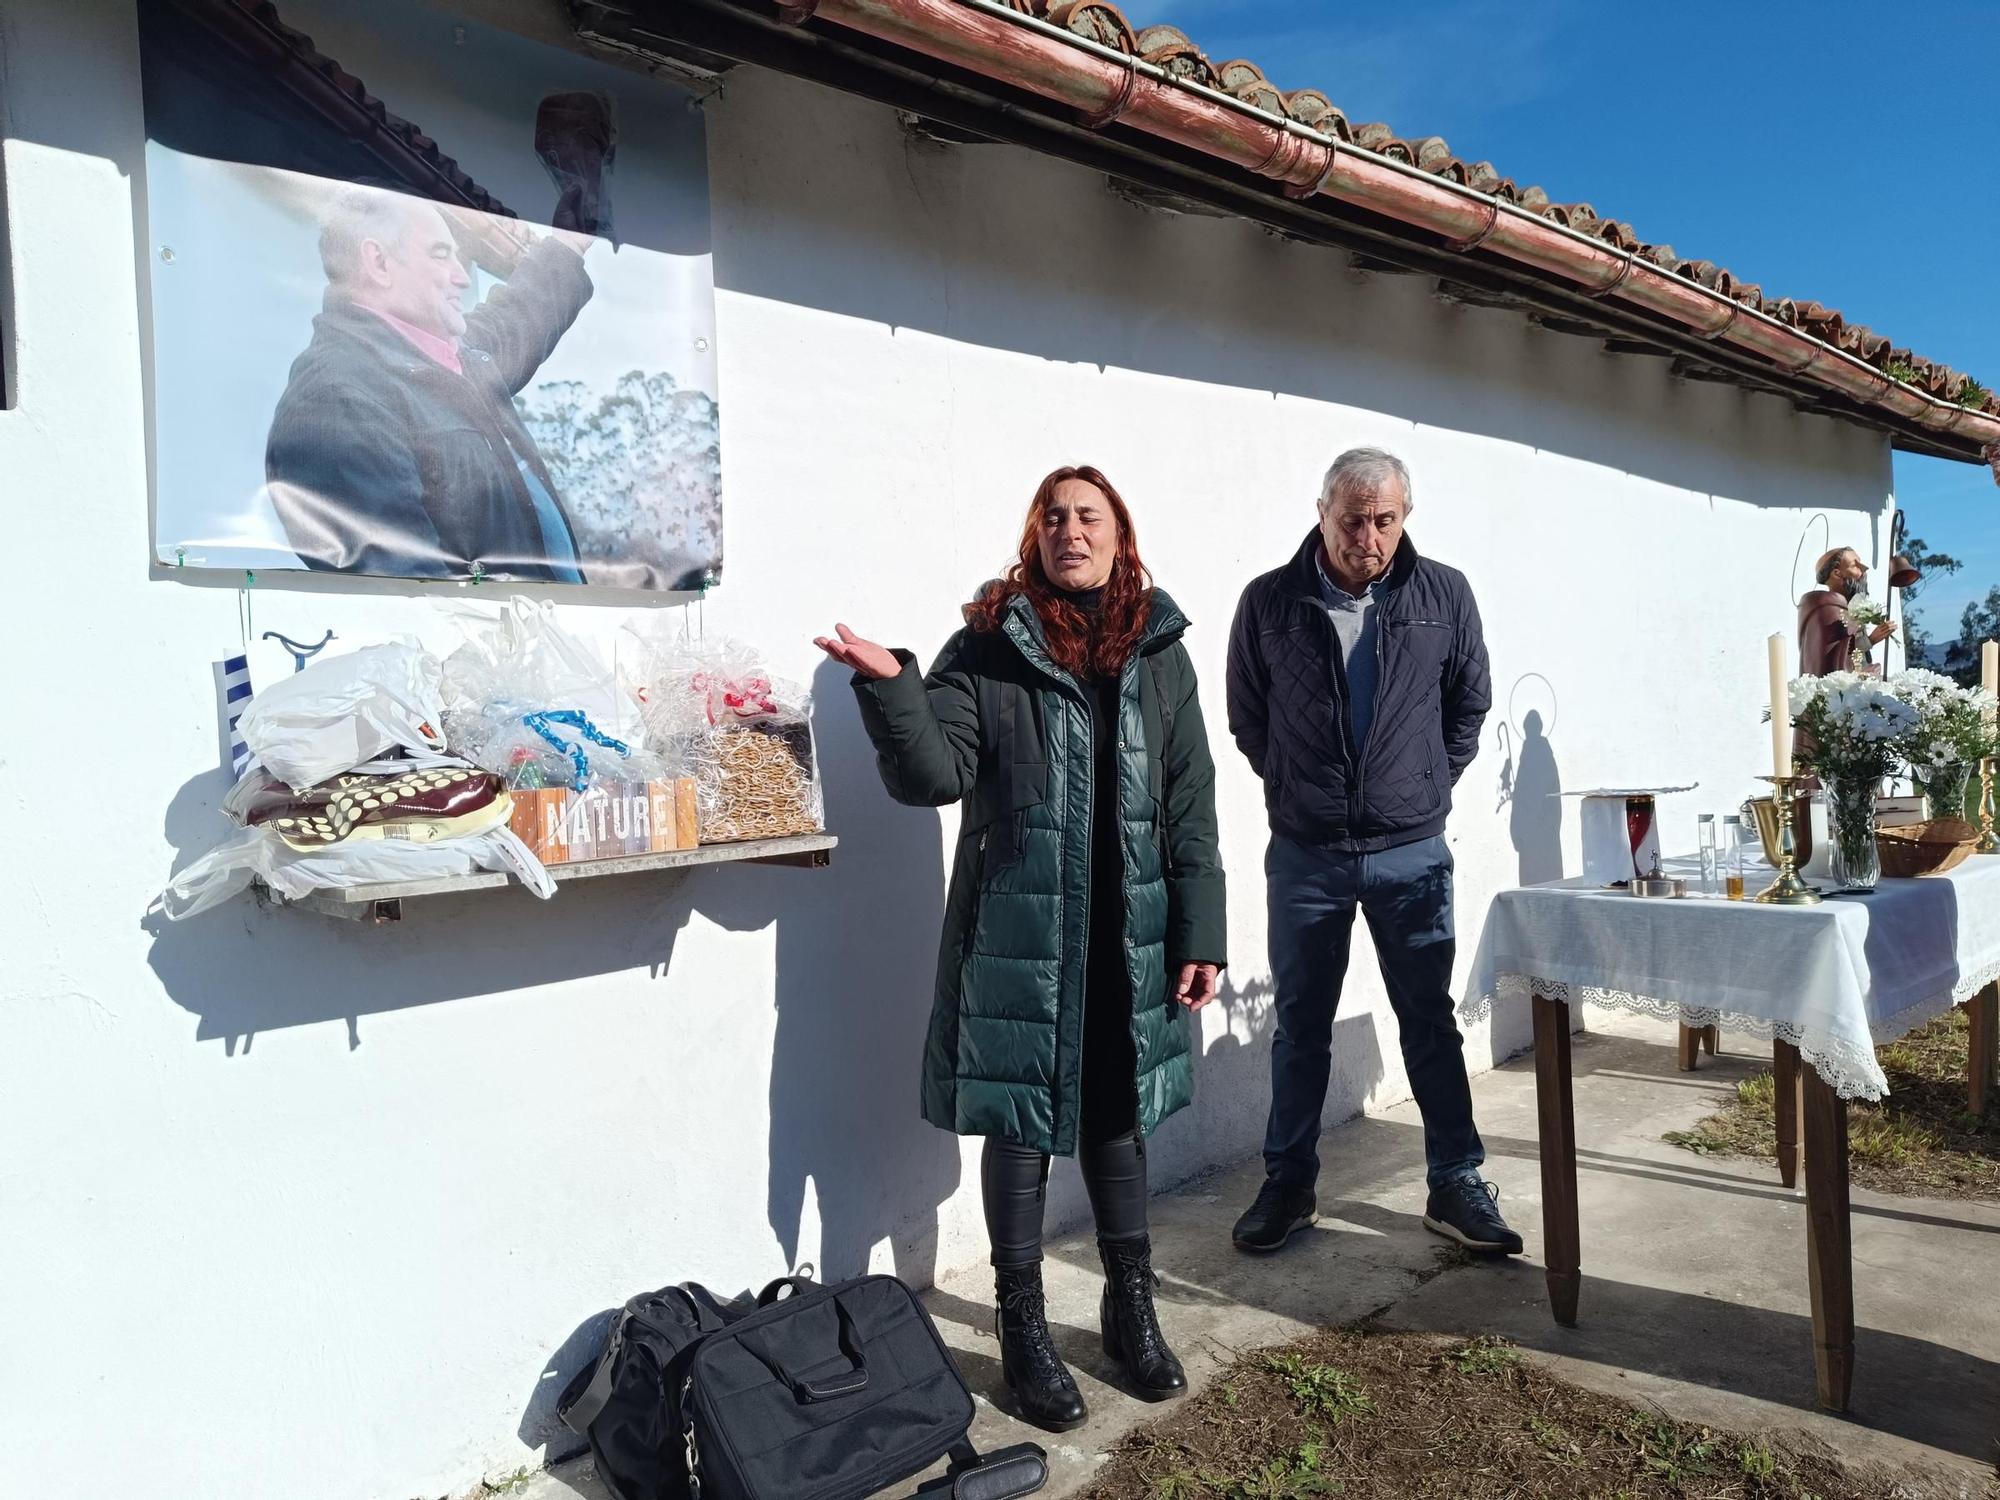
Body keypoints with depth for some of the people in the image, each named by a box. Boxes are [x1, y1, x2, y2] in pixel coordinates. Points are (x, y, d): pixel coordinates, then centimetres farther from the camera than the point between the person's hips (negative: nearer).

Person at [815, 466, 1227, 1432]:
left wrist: (1199, 936, 2)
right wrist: (890, 689, -26)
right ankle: (1023, 1327, 26)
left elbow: (1190, 810, 5)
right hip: (1016, 938, -3)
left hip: (1131, 941, 3)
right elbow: (934, 776, -10)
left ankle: (1131, 1307, 35)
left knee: (1119, 1119, 16)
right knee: (1020, 1125, 8)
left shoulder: (1160, 656, 6)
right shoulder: (987, 649, -3)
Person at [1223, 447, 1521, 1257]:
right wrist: (1296, 789, 5)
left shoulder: (1444, 595, -2)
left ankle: (1456, 1184, 22)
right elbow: (1247, 718, 6)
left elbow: (1469, 705, 10)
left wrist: (1427, 786, 7)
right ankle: (1289, 1184, 23)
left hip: (1411, 852, 0)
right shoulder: (1269, 602, -4)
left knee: (1431, 1022, 9)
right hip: (1304, 855, 0)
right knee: (1300, 1027, 10)